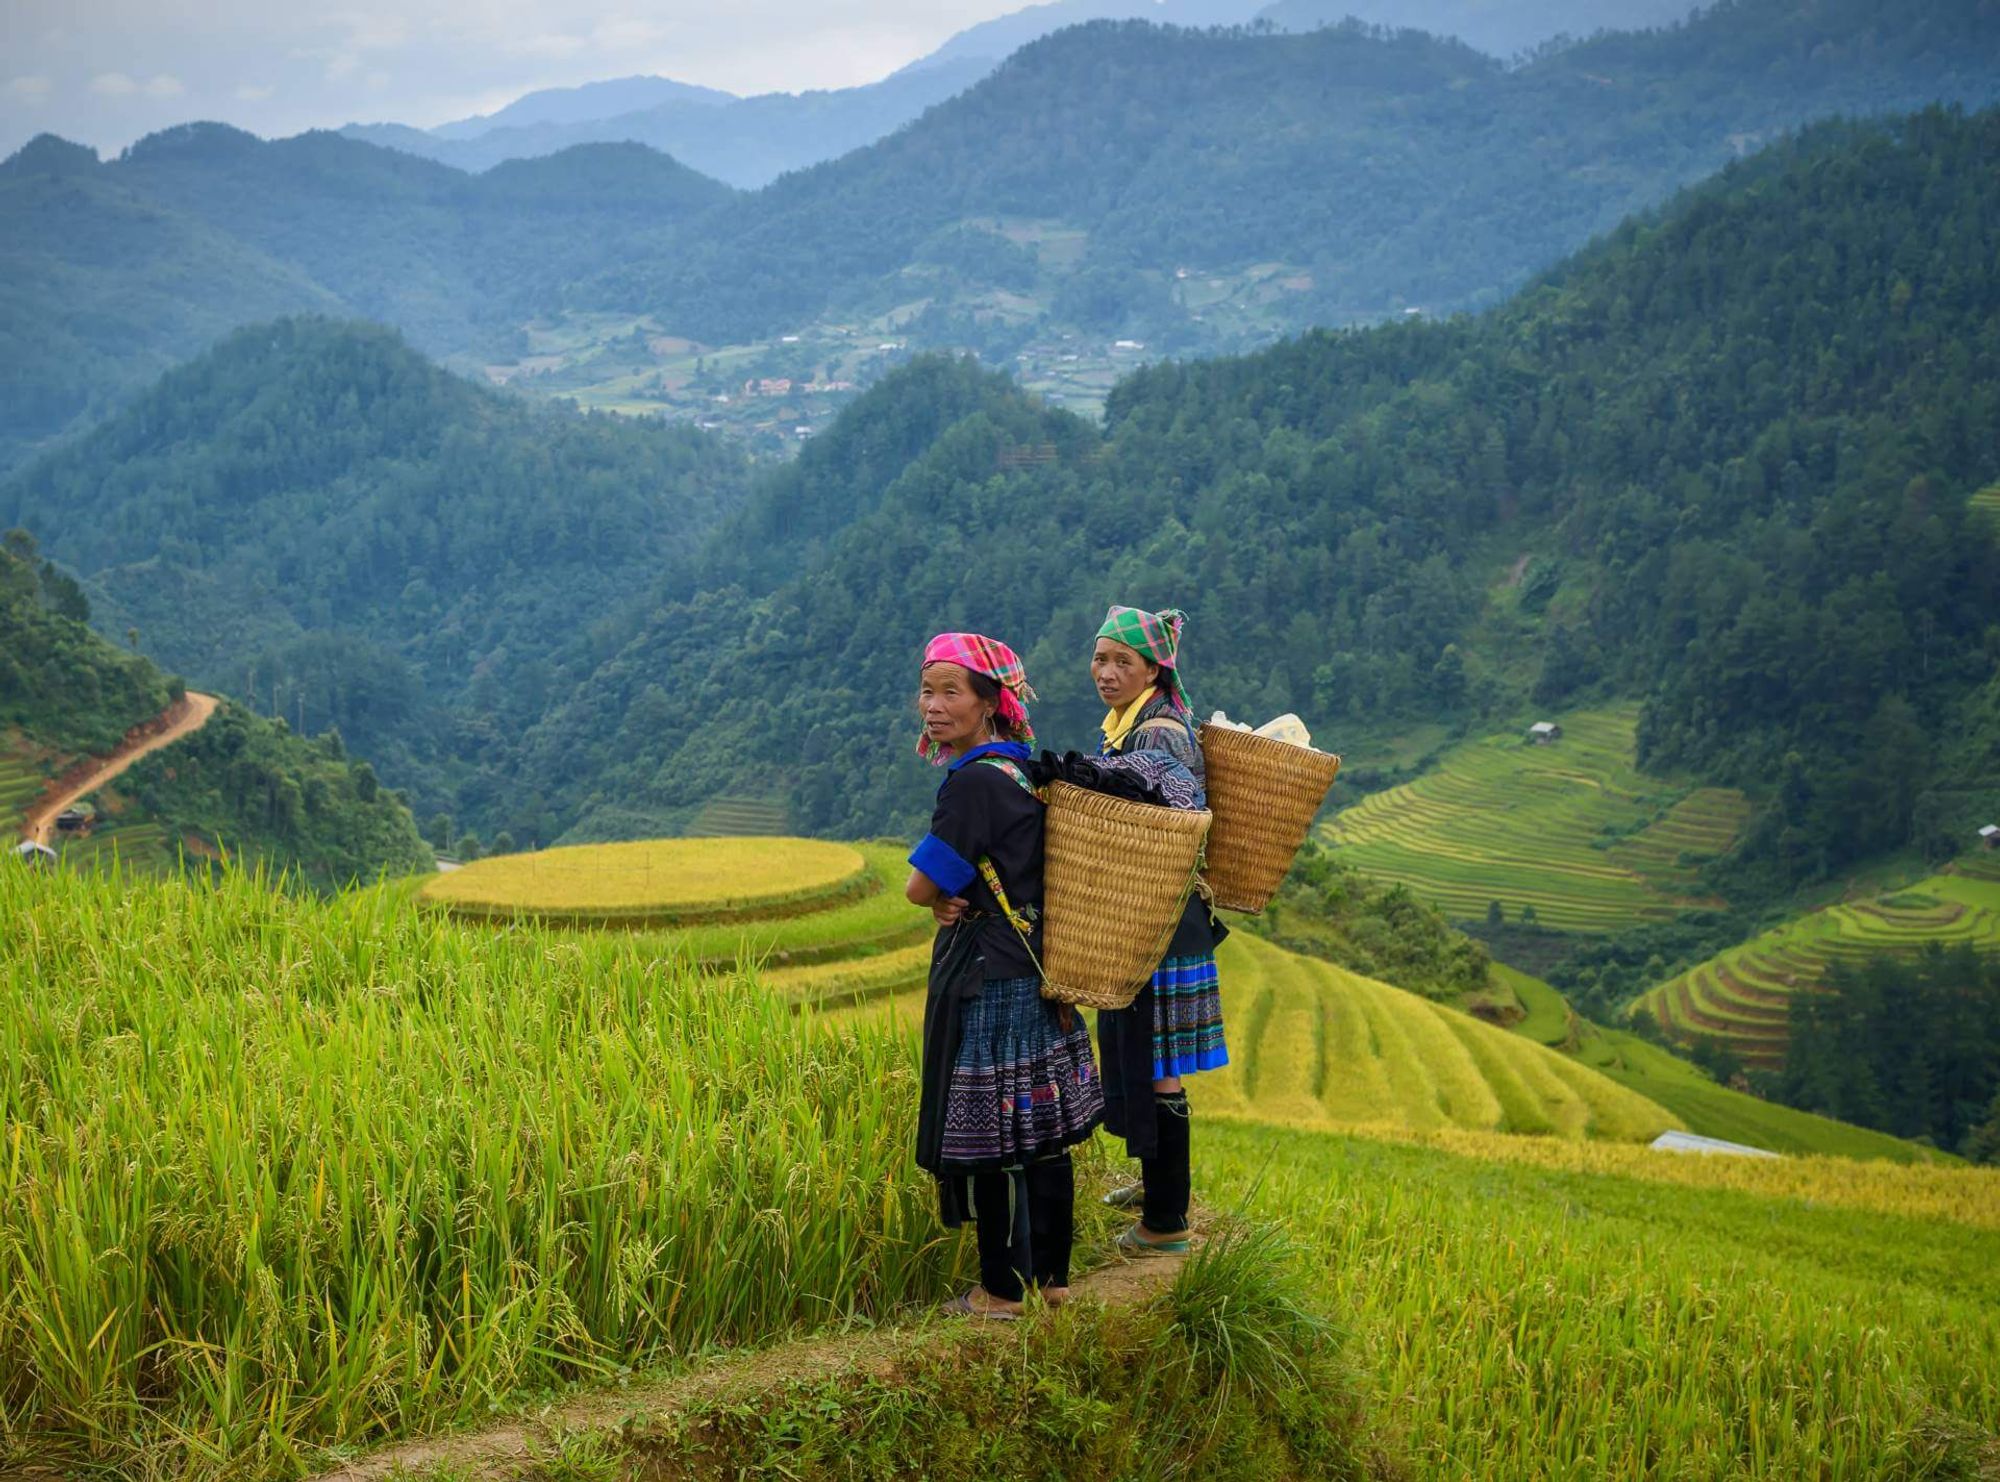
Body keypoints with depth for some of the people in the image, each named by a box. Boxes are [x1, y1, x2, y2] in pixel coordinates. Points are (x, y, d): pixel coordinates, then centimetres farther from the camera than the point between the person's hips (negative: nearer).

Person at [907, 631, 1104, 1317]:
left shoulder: (975, 781, -19)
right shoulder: (1023, 770, 9)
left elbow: (920, 888, -16)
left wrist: (945, 896, 5)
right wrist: (958, 897, -2)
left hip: (989, 983, -9)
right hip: (1038, 975, 9)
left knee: (992, 1139, 2)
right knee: (1041, 1134, 14)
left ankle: (1003, 1290, 12)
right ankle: (1051, 1274, 24)